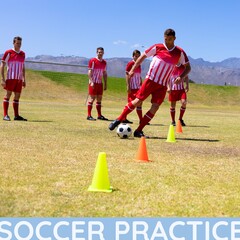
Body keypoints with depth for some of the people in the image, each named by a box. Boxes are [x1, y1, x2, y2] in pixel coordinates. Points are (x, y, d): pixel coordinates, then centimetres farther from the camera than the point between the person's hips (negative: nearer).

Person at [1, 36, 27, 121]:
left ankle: (16, 115, 10)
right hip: (10, 78, -5)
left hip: (19, 79, 5)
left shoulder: (22, 54, 14)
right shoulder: (8, 53, -3)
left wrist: (24, 79, 16)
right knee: (8, 94, -6)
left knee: (17, 96, 6)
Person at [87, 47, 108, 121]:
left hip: (100, 83, 6)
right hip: (93, 83, -6)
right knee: (91, 98, -6)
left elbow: (105, 74, 17)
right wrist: (91, 82, -19)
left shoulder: (104, 62, 12)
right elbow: (89, 72, -11)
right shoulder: (92, 61, -7)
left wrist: (105, 84, 13)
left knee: (99, 99, 9)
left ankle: (99, 115, 16)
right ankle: (89, 115, -3)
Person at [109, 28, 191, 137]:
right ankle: (118, 120, 7)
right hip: (150, 80, -2)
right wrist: (133, 69, 2)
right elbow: (143, 56, 8)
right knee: (137, 101, -8)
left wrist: (181, 77, -11)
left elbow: (188, 67, 8)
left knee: (155, 107, -9)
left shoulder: (180, 53, 2)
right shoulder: (157, 47, -2)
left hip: (162, 85, 2)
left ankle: (138, 131, -2)